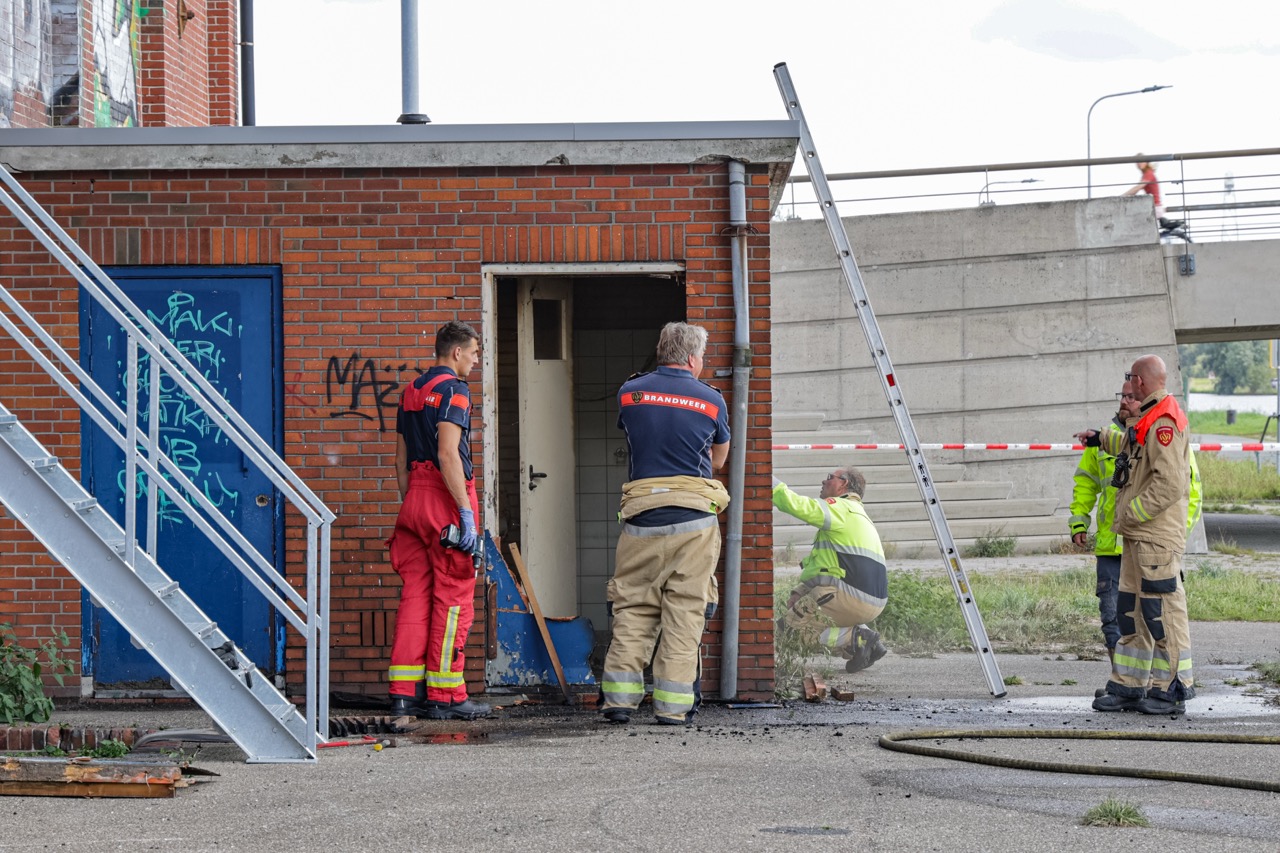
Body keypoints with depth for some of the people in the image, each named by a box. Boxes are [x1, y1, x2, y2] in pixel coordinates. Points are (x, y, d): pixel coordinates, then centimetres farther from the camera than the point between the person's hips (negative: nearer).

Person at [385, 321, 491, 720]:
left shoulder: (411, 391, 17)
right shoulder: (453, 390, -9)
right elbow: (448, 455, -18)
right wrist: (466, 512, -19)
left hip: (415, 494, 8)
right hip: (445, 497, -8)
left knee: (415, 594, 8)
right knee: (452, 599, -4)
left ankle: (404, 692, 5)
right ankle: (445, 696, -4)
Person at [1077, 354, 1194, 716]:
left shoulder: (1164, 423, -18)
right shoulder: (1146, 421, 16)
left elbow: (1170, 483, -25)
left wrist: (1132, 513, -18)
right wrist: (1101, 438, 52)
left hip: (1158, 535, -11)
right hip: (1137, 536, 11)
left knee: (1162, 610, -7)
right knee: (1131, 610, 12)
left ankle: (1171, 690, -3)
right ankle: (1128, 686, 17)